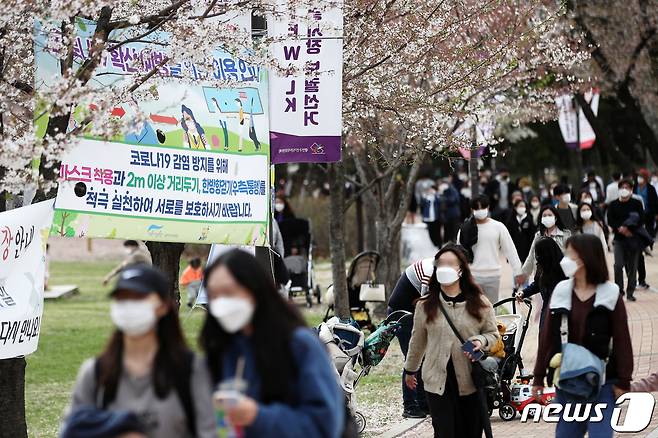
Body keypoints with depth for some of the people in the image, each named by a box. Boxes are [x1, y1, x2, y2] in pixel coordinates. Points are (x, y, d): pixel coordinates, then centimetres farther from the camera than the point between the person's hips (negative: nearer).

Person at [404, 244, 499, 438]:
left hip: (471, 381, 0)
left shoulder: (479, 303, 2)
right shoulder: (425, 305, 4)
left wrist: (481, 341, -12)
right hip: (438, 382, 0)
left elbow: (493, 333, 10)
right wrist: (410, 370, 25)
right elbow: (417, 341, 15)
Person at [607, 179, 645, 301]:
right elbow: (610, 221, -1)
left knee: (632, 266, 2)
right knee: (618, 265, -12)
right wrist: (620, 228, -17)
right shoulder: (613, 205, 4)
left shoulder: (637, 203, 2)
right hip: (619, 239, 0)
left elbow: (641, 219, -4)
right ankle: (619, 290, -1)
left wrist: (629, 229, -17)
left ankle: (630, 292, 11)